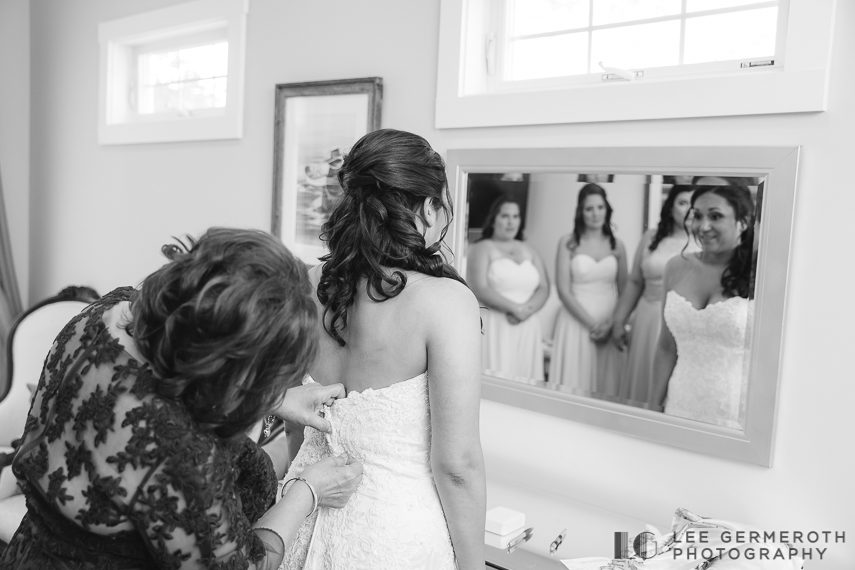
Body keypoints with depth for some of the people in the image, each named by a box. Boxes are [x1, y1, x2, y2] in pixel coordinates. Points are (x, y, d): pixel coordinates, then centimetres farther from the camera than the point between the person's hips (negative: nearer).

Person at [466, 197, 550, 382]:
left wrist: (527, 309, -10)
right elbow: (480, 289, -10)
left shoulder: (529, 251, 18)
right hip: (494, 328, -4)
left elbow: (544, 289, 10)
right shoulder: (482, 249, 3)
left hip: (526, 329, 5)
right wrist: (515, 308, -15)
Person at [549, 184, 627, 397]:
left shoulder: (617, 245, 7)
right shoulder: (568, 243, -1)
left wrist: (611, 324, -6)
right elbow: (564, 291, -5)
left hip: (609, 326, 2)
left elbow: (624, 291, 9)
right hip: (577, 322, -2)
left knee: (607, 384, 5)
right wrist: (591, 324, -11)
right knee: (575, 387, -1)